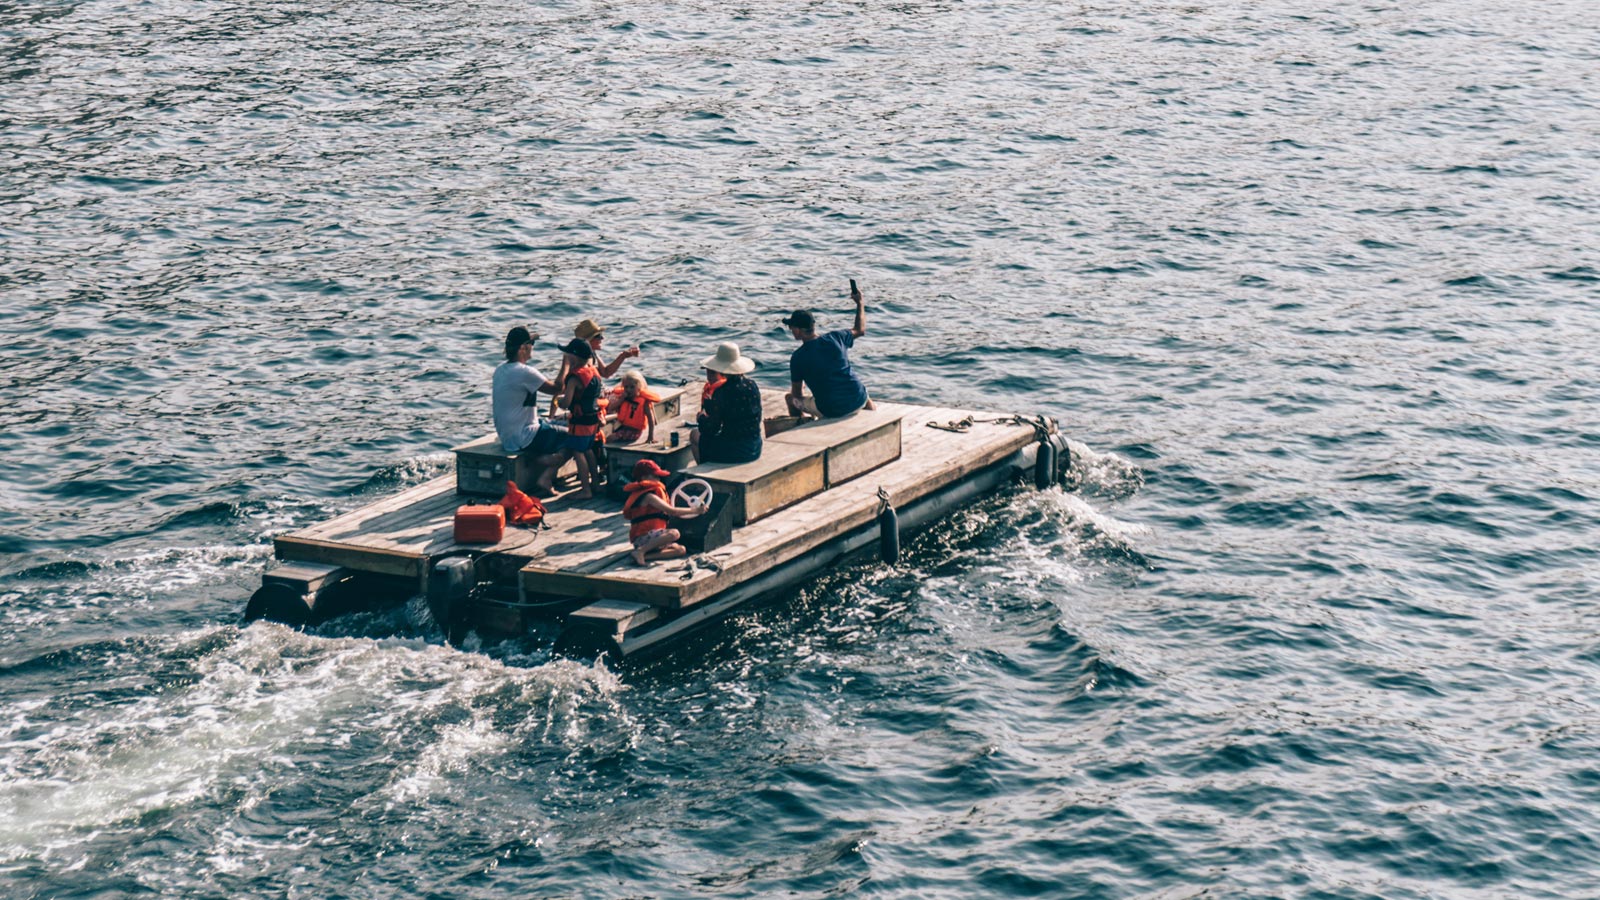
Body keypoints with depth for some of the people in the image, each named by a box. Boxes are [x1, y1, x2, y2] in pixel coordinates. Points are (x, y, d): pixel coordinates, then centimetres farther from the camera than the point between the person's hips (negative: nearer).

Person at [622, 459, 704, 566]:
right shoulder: (648, 496, -13)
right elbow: (672, 511, -17)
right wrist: (694, 510, -10)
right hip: (643, 538, -10)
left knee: (680, 550, 2)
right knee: (674, 533, -32)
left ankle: (646, 556, -11)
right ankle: (640, 551, -26)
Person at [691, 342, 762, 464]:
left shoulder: (722, 391, -18)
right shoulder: (752, 386, 2)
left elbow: (711, 430, -14)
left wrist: (701, 419, 9)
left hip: (732, 452, -7)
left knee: (695, 435, 19)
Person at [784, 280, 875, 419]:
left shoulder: (798, 357, -9)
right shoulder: (835, 338, -1)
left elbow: (797, 395, 1)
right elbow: (860, 330, 20)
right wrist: (860, 303, 32)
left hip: (829, 412, -4)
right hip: (858, 402, 4)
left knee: (790, 399, 18)